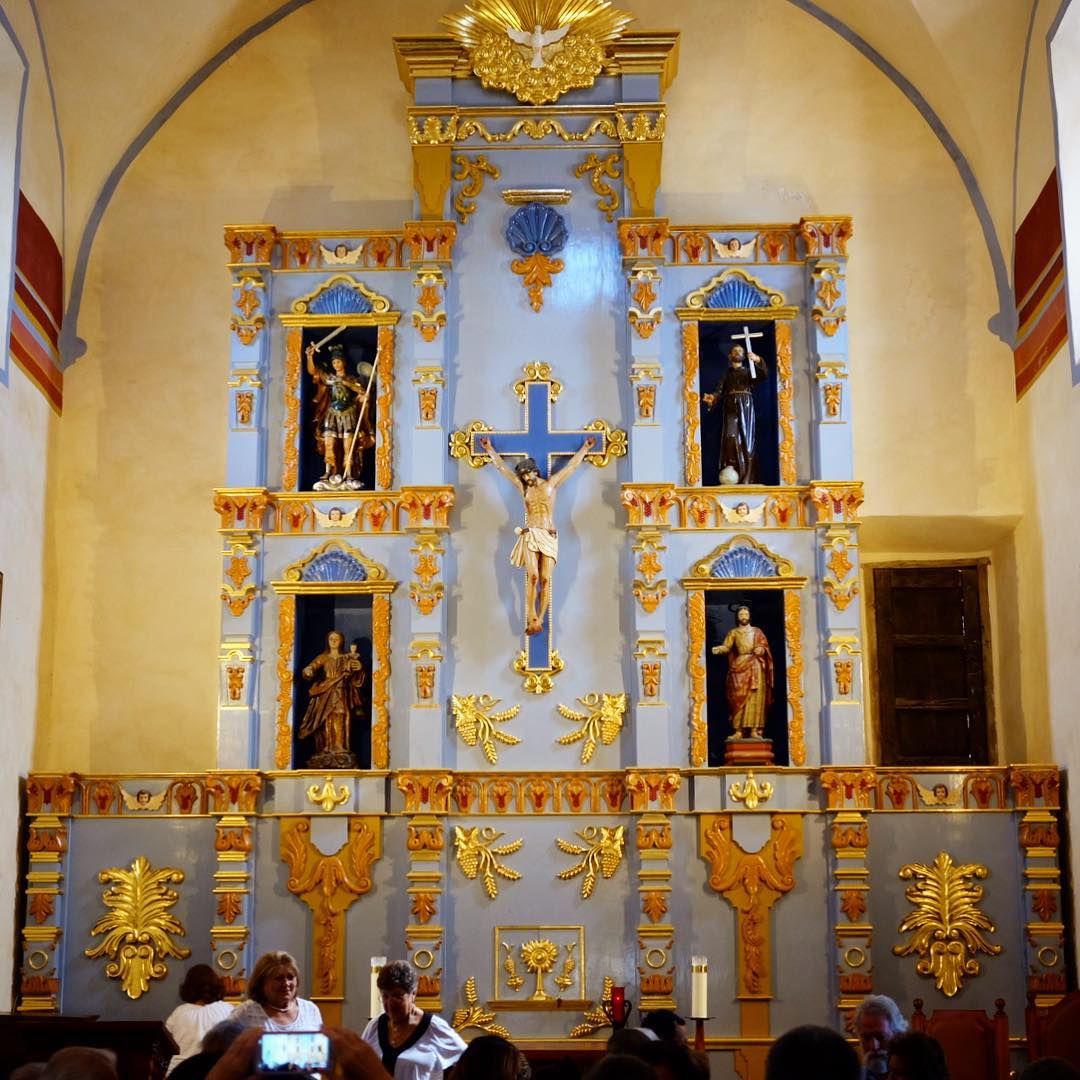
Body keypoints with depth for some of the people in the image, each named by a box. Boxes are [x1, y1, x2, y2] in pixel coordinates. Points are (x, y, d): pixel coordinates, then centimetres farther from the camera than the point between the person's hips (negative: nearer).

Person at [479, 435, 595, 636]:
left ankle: (539, 620, -4)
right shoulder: (523, 487, 14)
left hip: (549, 536, 0)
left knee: (545, 579, -7)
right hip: (530, 535, 0)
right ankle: (531, 619, -16)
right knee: (532, 576, -17)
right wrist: (490, 449, 23)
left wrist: (585, 448, 18)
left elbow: (572, 466, 15)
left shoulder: (551, 483, 11)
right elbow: (502, 467, 19)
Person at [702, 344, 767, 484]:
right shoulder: (726, 374, 20)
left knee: (746, 439, -9)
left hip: (746, 407, 0)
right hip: (730, 407, 0)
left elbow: (764, 374, -2)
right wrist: (712, 398, -16)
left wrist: (758, 360, -21)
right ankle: (731, 475, -21)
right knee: (731, 437, -18)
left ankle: (747, 477, -13)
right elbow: (719, 391, 7)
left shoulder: (749, 371, 19)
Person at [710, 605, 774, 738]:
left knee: (755, 697, -8)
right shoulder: (733, 632, 12)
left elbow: (765, 647, 11)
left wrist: (761, 650, -12)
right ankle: (739, 730, -10)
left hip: (755, 667, 0)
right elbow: (726, 647, -2)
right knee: (739, 697, -9)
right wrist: (717, 649, -23)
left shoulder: (757, 631, 15)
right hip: (739, 667, 0)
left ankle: (754, 730, -11)